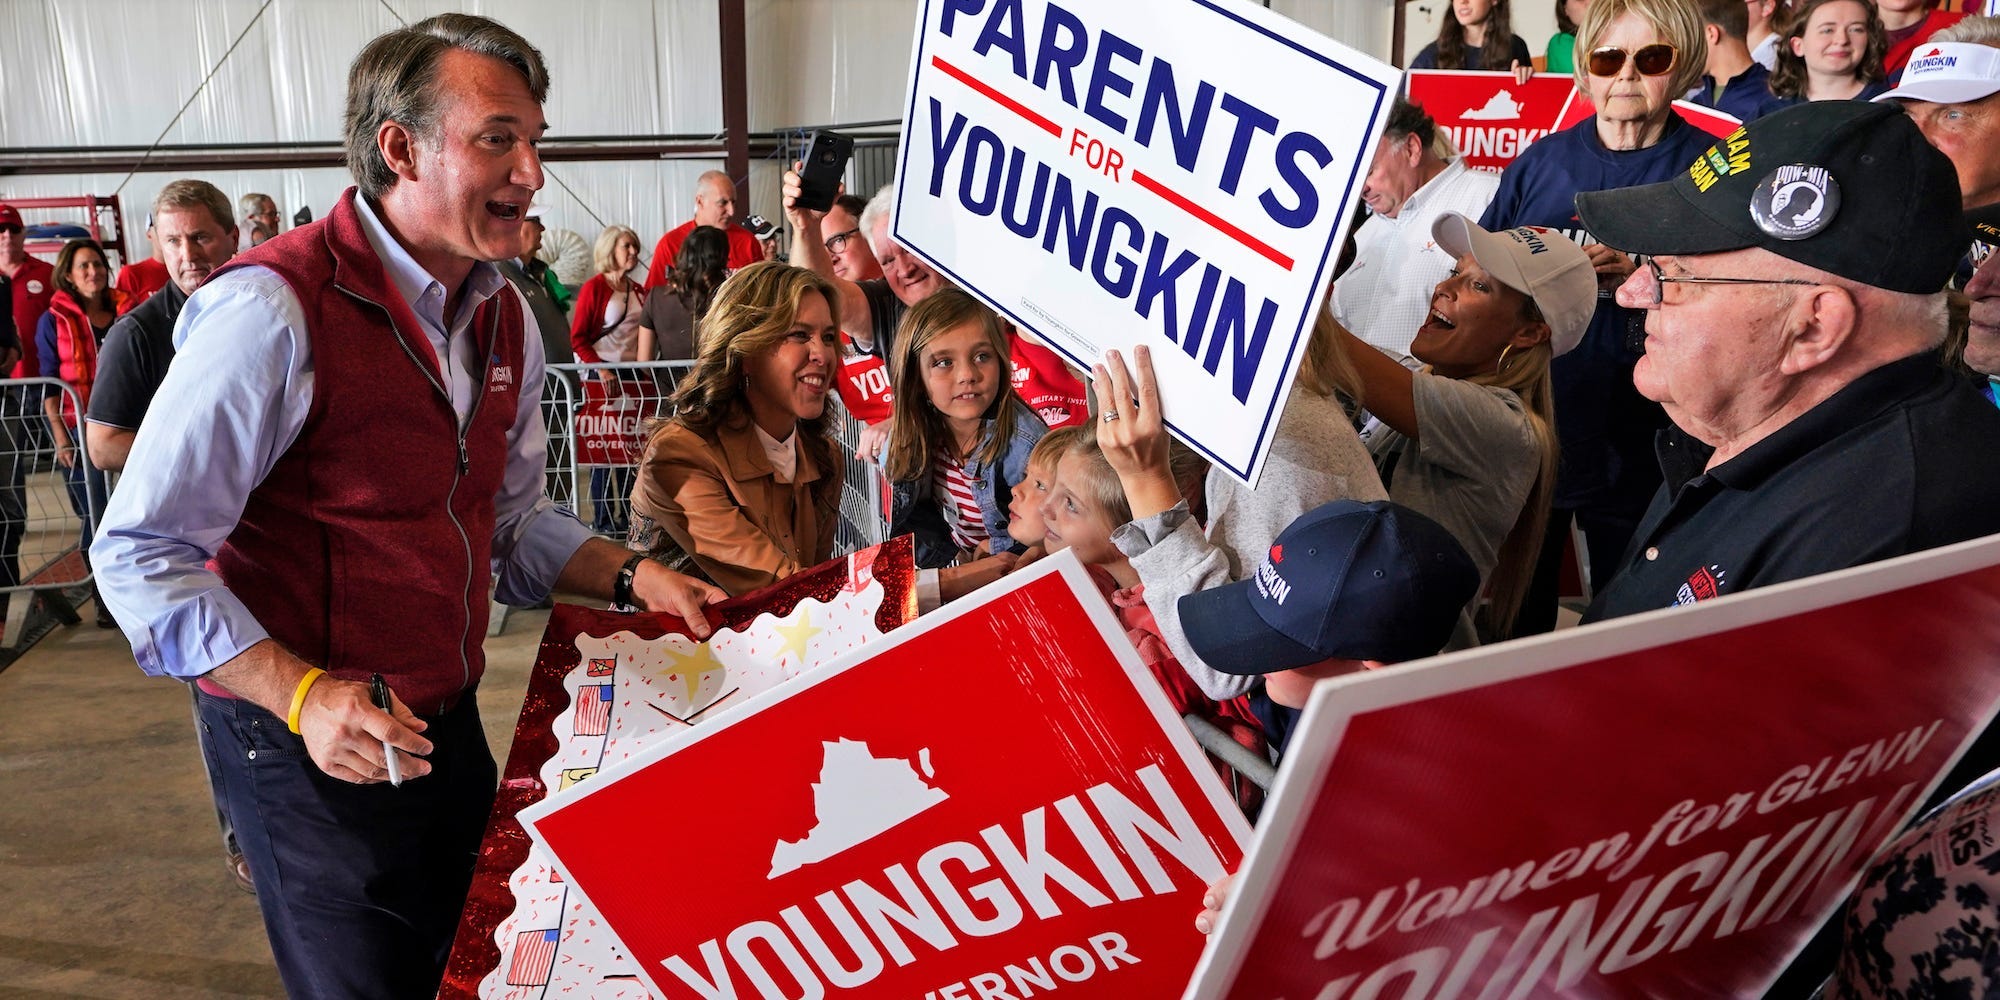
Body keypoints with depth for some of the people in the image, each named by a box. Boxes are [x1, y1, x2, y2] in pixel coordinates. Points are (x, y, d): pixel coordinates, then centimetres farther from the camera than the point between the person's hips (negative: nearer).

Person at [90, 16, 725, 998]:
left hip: (446, 724, 7)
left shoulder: (505, 319, 3)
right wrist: (301, 695, -29)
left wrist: (630, 577, -3)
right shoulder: (275, 310, -22)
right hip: (315, 754, -7)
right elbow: (142, 553, -19)